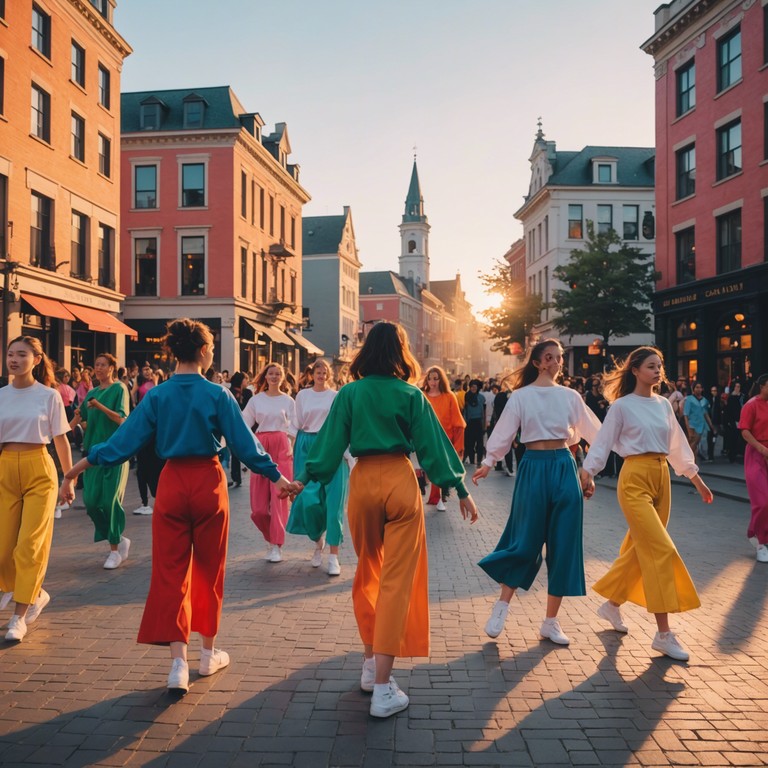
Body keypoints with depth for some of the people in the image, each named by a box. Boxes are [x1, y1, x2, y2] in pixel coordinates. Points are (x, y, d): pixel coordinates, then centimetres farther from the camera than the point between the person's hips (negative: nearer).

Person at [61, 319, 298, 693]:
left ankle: (178, 662, -2)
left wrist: (80, 465, 5)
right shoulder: (217, 395, -8)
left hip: (172, 485, 1)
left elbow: (125, 440, -4)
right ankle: (209, 653, 27)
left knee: (170, 571, 6)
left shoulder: (157, 396, -2)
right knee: (208, 569, 13)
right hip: (209, 483, -1)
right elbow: (245, 443, -7)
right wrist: (277, 477, 2)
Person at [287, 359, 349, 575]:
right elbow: (297, 425, 11)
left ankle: (333, 556, -2)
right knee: (308, 498, -7)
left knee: (333, 501, -6)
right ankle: (318, 539, 22)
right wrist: (292, 448, 1)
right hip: (307, 447, 1)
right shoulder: (302, 395, 10)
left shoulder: (336, 396, 6)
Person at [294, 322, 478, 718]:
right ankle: (382, 687, -1)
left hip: (363, 481, 2)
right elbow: (432, 443, 0)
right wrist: (460, 488, 7)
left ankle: (371, 663, 29)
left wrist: (306, 477, 13)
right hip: (400, 481, -2)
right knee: (397, 581, 0)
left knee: (367, 574, 20)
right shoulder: (411, 395, -1)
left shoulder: (349, 394, 2)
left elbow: (330, 441, 3)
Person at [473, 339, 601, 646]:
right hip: (533, 467, -3)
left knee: (564, 545, 4)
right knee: (526, 542, -4)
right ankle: (501, 606, 17)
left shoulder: (570, 396, 9)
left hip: (564, 467, 4)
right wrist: (488, 462, -9)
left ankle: (551, 621, 15)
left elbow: (592, 430, 14)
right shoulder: (521, 396, 1)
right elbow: (504, 431, -2)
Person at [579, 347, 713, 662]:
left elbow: (677, 445, 18)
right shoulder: (622, 406, -4)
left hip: (661, 478, 7)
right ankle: (664, 634, -7)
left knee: (640, 548, 11)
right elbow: (603, 442, -4)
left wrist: (696, 479, 19)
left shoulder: (664, 405, 12)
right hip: (635, 479, -7)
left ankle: (611, 605, 32)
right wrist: (587, 472, -15)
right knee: (661, 550, -13)